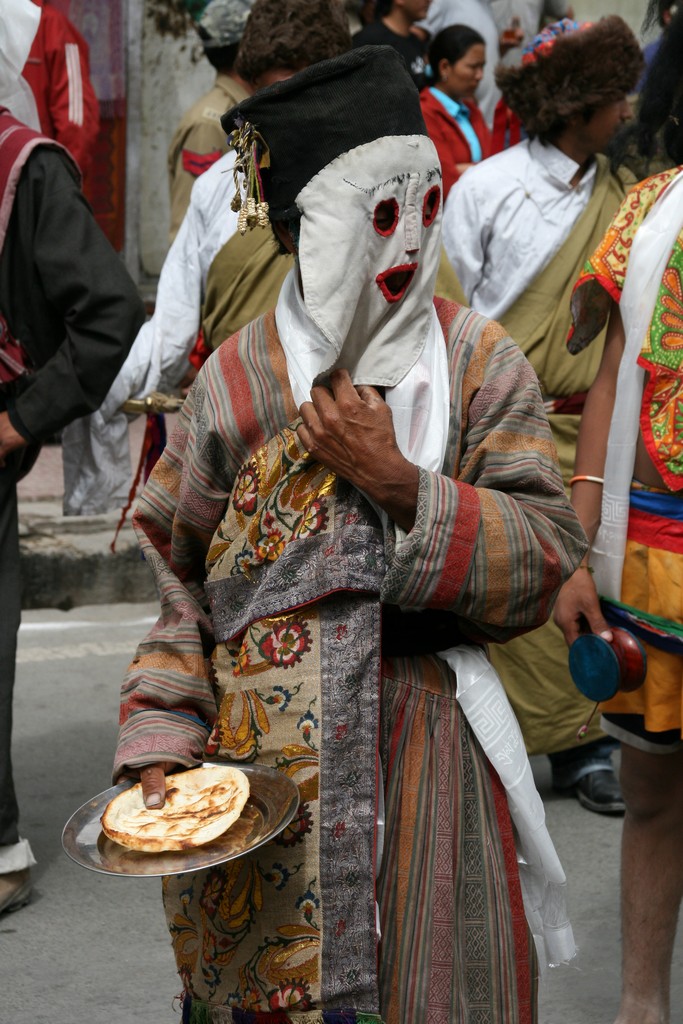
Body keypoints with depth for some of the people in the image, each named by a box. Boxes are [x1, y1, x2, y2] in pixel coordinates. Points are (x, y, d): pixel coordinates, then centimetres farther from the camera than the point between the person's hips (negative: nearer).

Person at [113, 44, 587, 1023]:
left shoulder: (479, 362, 0)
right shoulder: (237, 380, -1)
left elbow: (545, 557, -7)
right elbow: (181, 584, 4)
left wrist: (399, 484, -17)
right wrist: (161, 745, -5)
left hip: (426, 750, 0)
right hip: (262, 763, 0)